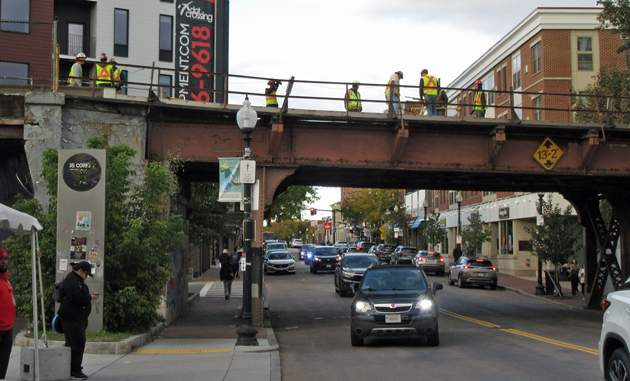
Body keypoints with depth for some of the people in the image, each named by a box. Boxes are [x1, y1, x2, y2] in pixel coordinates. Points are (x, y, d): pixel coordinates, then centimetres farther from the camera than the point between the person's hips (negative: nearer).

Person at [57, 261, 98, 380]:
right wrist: (89, 297, -13)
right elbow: (76, 297, -26)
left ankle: (72, 370, 21)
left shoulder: (77, 280, 20)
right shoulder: (71, 281, -16)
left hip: (77, 318, 11)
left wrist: (89, 295, 11)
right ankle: (75, 371, -6)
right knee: (77, 344, -10)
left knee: (73, 344, 15)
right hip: (72, 318, -11)